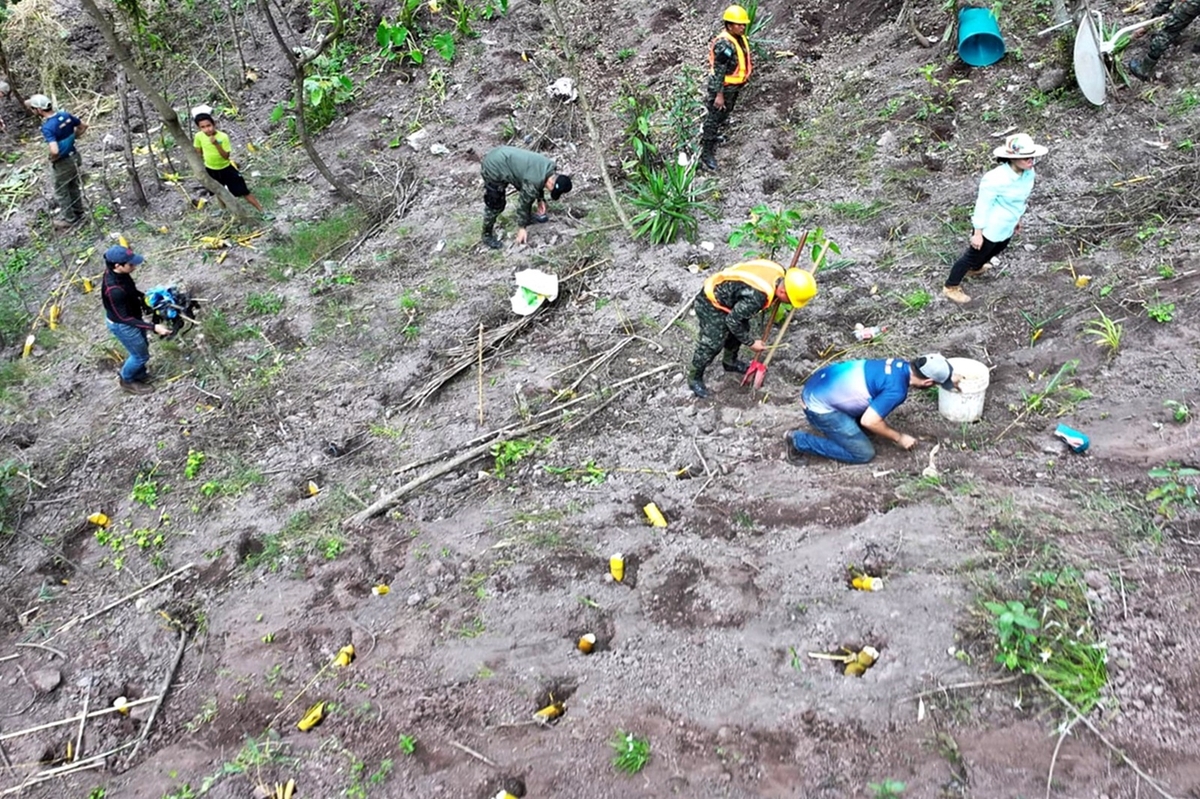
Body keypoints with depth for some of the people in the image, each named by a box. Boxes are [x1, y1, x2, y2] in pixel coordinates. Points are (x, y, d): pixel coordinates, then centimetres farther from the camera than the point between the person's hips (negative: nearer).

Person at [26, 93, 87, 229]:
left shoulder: (47, 127, -30)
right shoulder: (66, 115, -9)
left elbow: (54, 151, -38)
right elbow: (83, 126, 6)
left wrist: (53, 159, -17)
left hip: (62, 162, -7)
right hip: (74, 156, 7)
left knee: (61, 191, 13)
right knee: (74, 186, 25)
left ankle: (69, 219, 26)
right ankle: (78, 212, 41)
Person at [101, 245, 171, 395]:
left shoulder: (117, 272, -17)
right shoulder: (113, 290, -42)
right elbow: (123, 319, -32)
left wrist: (143, 296, 6)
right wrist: (153, 327, -34)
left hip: (131, 317, 8)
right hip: (122, 325, -8)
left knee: (143, 346, 27)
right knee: (141, 355, 14)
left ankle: (139, 375, 52)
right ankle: (126, 381, 41)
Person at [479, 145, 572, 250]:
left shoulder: (550, 168, -5)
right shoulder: (533, 182, -29)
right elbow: (523, 203, -17)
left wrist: (540, 199, 20)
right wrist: (522, 227, -7)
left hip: (503, 157, 9)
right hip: (494, 168, -9)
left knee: (528, 194, 14)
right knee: (496, 205, -4)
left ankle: (529, 216, 36)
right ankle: (487, 236, 13)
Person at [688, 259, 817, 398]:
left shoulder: (780, 274, -13)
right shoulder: (756, 296, -39)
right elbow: (732, 321, -24)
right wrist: (751, 342, -12)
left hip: (725, 295, 9)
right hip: (711, 303, -9)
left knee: (741, 330, 19)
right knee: (712, 344, -6)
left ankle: (730, 362, 43)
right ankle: (694, 378, 14)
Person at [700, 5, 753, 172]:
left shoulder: (740, 37, 0)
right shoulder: (724, 44, -30)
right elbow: (718, 71, -28)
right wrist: (719, 94, -27)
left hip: (733, 86, 10)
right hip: (722, 87, -10)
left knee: (725, 113, 27)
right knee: (714, 118, -2)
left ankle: (711, 134, 51)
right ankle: (706, 153, 5)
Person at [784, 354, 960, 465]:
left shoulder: (902, 366, 4)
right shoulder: (897, 390, -23)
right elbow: (868, 421, -20)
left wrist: (949, 379, 30)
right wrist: (899, 437, -7)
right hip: (819, 405, -9)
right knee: (864, 453, -1)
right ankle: (799, 441, -1)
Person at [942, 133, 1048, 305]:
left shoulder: (1028, 173, -11)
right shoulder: (996, 179, -34)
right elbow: (983, 206, -25)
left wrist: (1017, 218, 21)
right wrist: (977, 233, -18)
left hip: (1006, 227, 8)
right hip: (990, 229, -8)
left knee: (994, 251, 33)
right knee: (973, 256, 11)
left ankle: (975, 269, 63)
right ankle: (951, 287, 32)